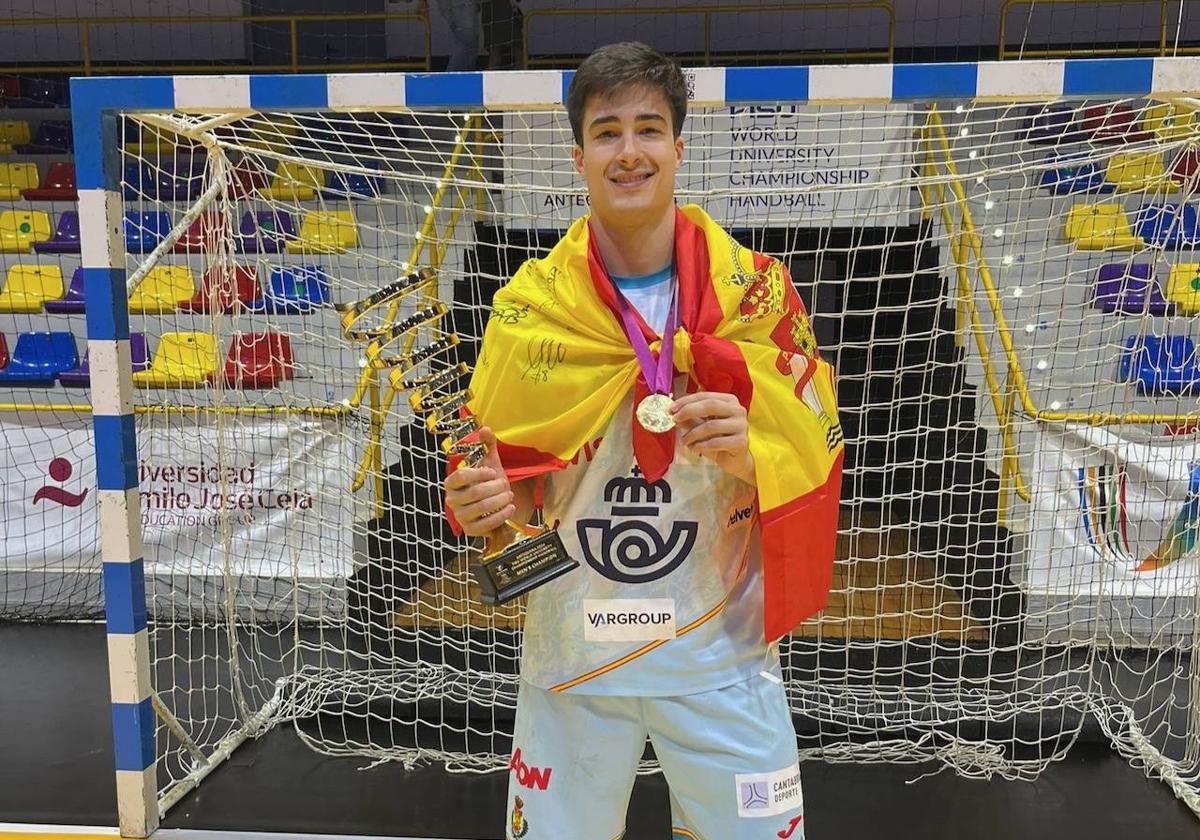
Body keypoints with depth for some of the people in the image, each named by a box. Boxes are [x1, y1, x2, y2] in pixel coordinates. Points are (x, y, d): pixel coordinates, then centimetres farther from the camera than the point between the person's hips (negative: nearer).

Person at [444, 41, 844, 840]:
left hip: (721, 655, -1)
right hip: (571, 653, 1)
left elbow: (817, 456, -2)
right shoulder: (527, 304, -3)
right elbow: (501, 461, 6)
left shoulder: (758, 289, -6)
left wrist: (755, 454, -23)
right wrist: (483, 500, -15)